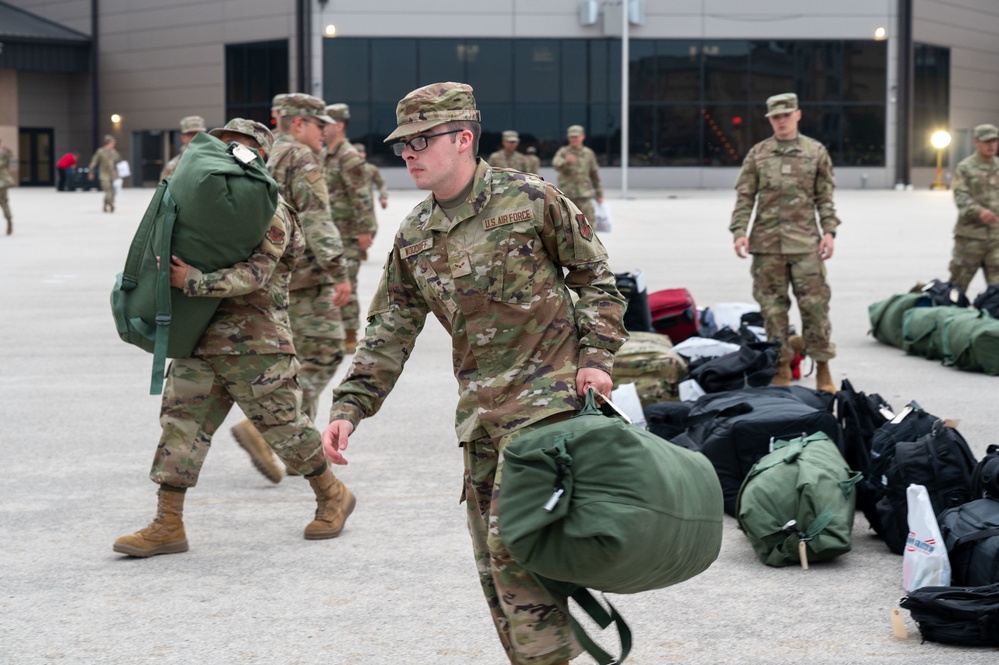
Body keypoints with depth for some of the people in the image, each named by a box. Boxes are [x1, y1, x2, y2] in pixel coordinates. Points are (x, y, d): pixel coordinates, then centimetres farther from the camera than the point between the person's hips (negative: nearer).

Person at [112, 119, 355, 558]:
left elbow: (255, 274, -22)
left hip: (254, 343, -7)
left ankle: (333, 497, 23)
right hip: (201, 337, 8)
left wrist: (193, 282, -29)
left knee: (282, 425, 2)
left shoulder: (269, 211, -9)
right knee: (181, 421, 1)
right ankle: (167, 526, 3)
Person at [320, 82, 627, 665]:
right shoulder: (414, 238, 9)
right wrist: (349, 407, 2)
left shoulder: (530, 200, -6)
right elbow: (389, 332, 11)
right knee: (493, 557, 7)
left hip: (544, 396, -6)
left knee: (513, 540, -16)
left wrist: (596, 357, -9)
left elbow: (596, 278, 2)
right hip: (480, 410, 6)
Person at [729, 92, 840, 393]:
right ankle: (782, 367, 12)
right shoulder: (758, 154, 8)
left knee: (815, 303, -4)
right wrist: (739, 231, -3)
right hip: (767, 242, 1)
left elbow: (825, 197, 9)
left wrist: (828, 232, -1)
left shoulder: (816, 152, 8)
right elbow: (744, 196, 8)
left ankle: (822, 367, 4)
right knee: (772, 305, 3)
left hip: (805, 242, -1)